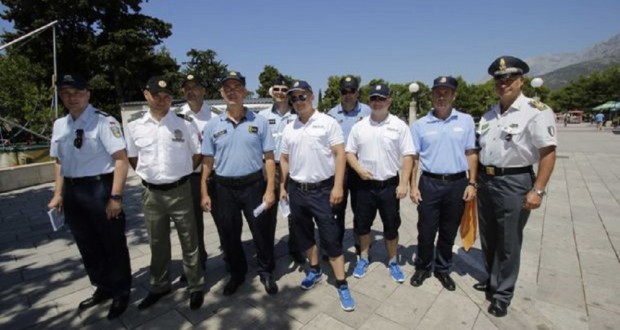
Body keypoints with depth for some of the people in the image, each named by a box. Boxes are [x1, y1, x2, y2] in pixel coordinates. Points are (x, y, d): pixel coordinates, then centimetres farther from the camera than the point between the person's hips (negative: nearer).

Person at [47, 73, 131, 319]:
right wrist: (59, 193, 13)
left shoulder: (104, 121, -13)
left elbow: (121, 159, -20)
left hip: (100, 188, -7)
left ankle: (121, 293, 27)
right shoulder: (59, 125, 11)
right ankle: (103, 288, 42)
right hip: (72, 191, 8)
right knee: (87, 245, 20)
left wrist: (115, 196, -23)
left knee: (113, 244, 6)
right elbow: (59, 161, 18)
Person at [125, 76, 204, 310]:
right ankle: (159, 286, 38)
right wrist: (149, 175, 7)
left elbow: (197, 154, 2)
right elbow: (132, 157, 13)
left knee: (189, 242, 8)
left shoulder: (185, 123, -6)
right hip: (151, 193, 3)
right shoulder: (134, 125, 1)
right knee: (157, 243, 18)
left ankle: (195, 286, 25)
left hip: (180, 191, -2)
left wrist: (180, 174, 4)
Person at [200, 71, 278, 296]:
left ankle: (266, 272, 32)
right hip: (224, 188, 2)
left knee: (262, 232, 9)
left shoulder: (259, 121, -2)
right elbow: (207, 162, 6)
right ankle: (237, 273, 37)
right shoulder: (213, 125, 3)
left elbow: (269, 158, -3)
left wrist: (270, 190, -9)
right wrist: (204, 193, 3)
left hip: (254, 185, -2)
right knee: (228, 236, 14)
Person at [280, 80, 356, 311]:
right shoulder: (289, 129, 8)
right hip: (296, 190, 5)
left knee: (331, 238, 0)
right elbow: (284, 159, 14)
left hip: (322, 190, -5)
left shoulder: (328, 123, -6)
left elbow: (340, 154, -10)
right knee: (304, 234, 17)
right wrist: (282, 186, 11)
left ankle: (342, 285, 14)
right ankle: (314, 270, 38)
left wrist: (337, 186, -16)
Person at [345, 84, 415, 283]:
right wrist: (359, 169, -12)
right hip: (365, 185, 2)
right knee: (362, 224, 12)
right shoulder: (359, 126, 3)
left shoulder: (399, 126, -3)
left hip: (390, 184, -1)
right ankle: (363, 258, 32)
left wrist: (403, 184, -11)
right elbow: (350, 152, 6)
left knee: (391, 226, 10)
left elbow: (408, 156, -5)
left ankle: (393, 262, 30)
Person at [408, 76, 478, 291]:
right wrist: (413, 186, -3)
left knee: (449, 232, 13)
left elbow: (471, 154, 6)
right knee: (426, 230, 7)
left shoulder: (466, 121, 3)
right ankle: (423, 267, 28)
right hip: (429, 183, -1)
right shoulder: (420, 125, 0)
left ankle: (443, 269, 32)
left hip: (457, 183, 1)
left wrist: (471, 183, 0)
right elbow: (414, 157, 2)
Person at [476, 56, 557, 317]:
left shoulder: (536, 111, -12)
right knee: (488, 239, 19)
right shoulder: (489, 115, 9)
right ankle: (492, 280, 39)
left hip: (514, 183, -6)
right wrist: (474, 179, 12)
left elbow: (548, 153, -15)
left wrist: (538, 190, -19)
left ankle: (502, 293, 24)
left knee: (508, 243, 7)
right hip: (485, 181, 7)